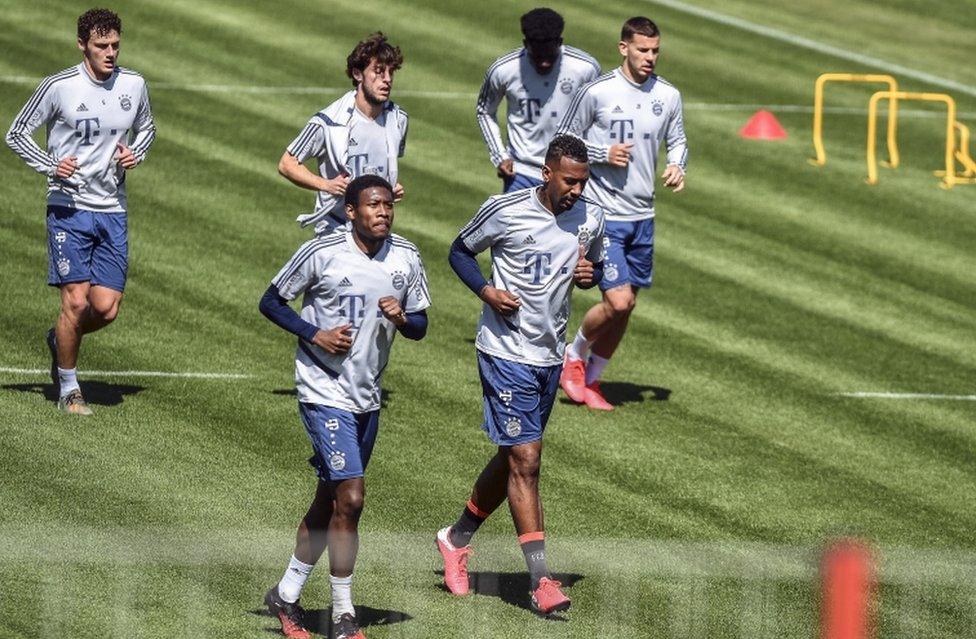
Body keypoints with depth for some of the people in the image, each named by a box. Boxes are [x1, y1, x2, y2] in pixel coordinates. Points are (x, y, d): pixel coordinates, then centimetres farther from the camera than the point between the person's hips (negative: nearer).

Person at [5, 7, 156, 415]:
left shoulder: (133, 85, 4)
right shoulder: (59, 87, -8)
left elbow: (146, 128, 24)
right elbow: (17, 134, 2)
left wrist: (135, 154, 2)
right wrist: (51, 166, -12)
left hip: (112, 210, 4)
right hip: (69, 208, -4)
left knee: (106, 308, -4)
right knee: (76, 301, -10)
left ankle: (59, 340, 28)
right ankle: (68, 388, 7)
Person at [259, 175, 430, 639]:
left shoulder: (406, 258, 2)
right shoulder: (322, 253, -12)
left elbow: (420, 326, 10)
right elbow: (271, 301, -3)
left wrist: (401, 318, -13)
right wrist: (315, 334, -16)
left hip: (367, 397, 6)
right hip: (324, 392, -6)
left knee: (329, 503, 14)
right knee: (350, 498, -14)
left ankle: (287, 594, 30)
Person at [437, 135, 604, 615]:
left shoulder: (590, 218, 3)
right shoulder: (505, 210, -11)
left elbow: (596, 267, 19)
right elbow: (460, 251, 3)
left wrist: (590, 274, -5)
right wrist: (486, 290, -15)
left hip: (551, 356, 6)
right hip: (506, 352, -6)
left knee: (514, 458, 15)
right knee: (525, 459, -11)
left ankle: (457, 539, 37)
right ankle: (540, 580, -12)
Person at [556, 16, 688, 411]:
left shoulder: (668, 96, 3)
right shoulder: (597, 92, -11)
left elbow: (677, 140, 18)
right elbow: (564, 140, -2)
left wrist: (676, 166, -3)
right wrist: (603, 154, -17)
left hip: (642, 216, 6)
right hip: (603, 215, -6)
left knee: (625, 307, 9)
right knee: (617, 300, -15)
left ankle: (591, 379, 26)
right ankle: (574, 356, 11)